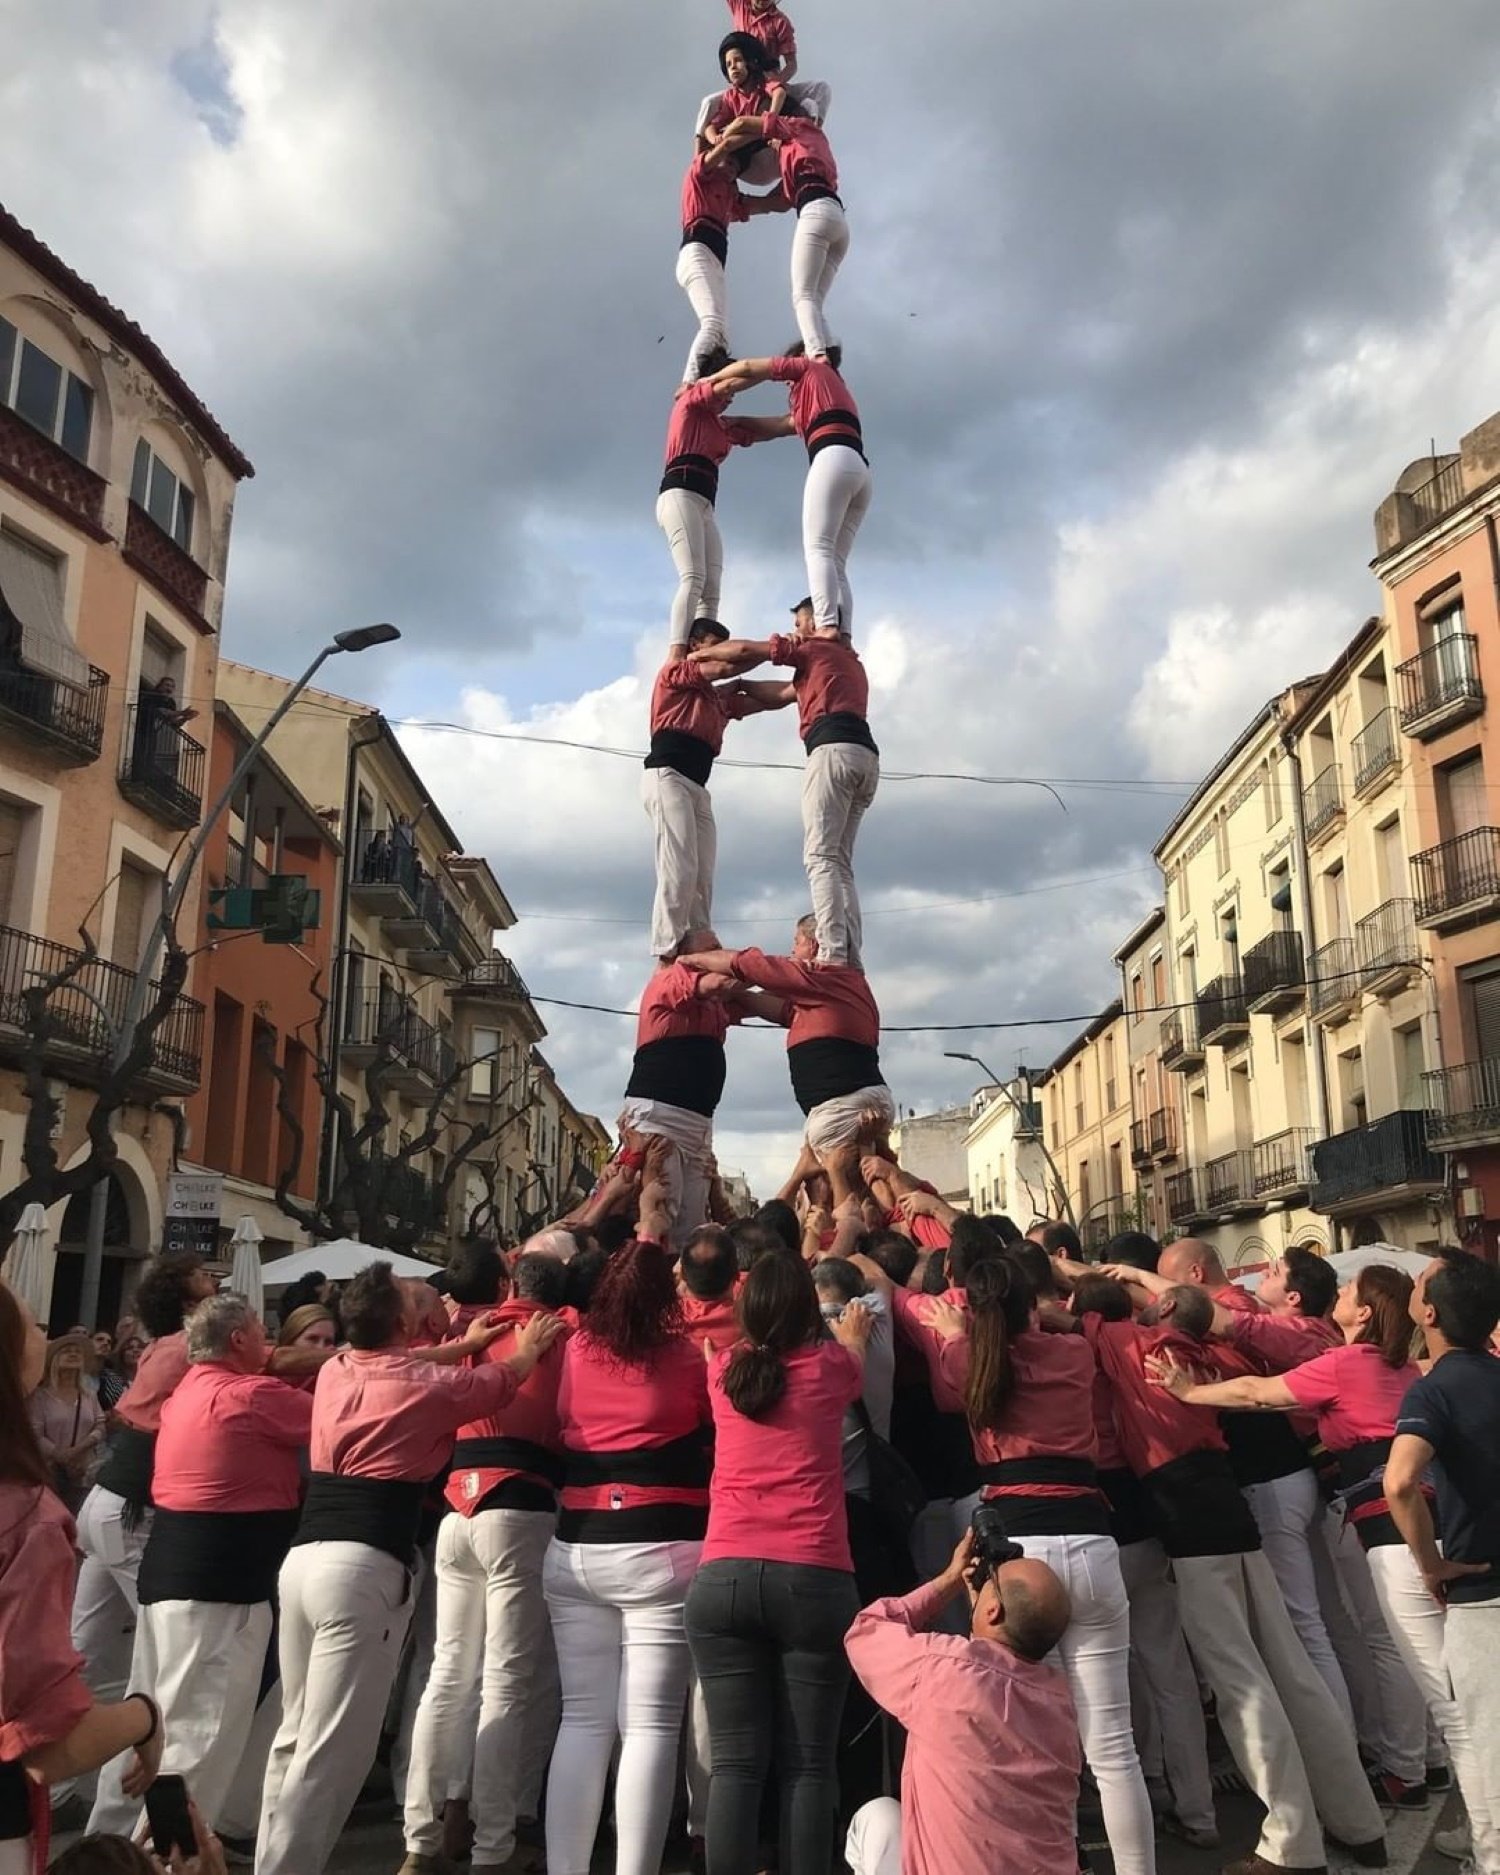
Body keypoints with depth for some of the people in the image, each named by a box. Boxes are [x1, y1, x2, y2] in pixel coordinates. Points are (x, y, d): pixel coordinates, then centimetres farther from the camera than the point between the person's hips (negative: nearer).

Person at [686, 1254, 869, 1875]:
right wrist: (853, 1332, 52)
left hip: (723, 1577, 2)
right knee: (808, 1764, 4)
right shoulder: (829, 1366, 5)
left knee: (735, 1762, 4)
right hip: (814, 1579, -2)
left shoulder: (723, 1370, 11)